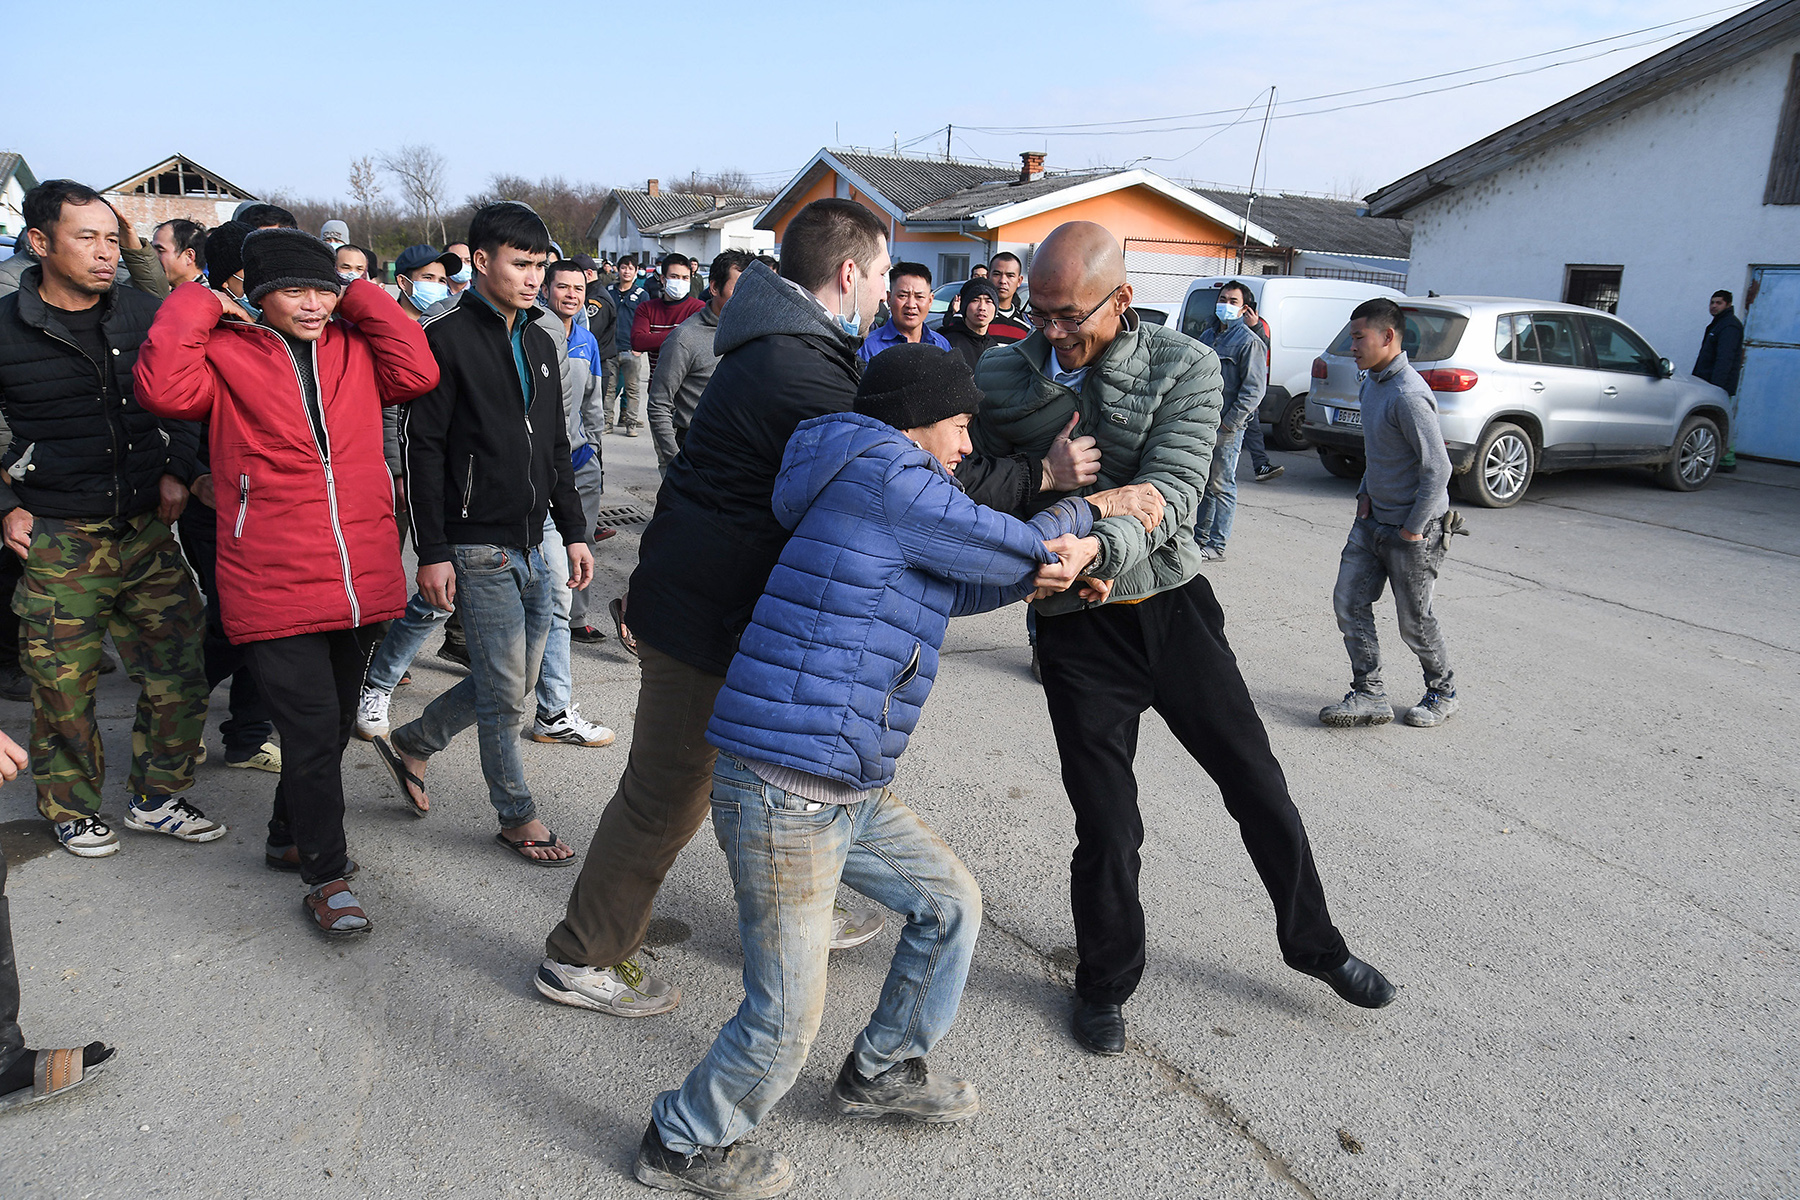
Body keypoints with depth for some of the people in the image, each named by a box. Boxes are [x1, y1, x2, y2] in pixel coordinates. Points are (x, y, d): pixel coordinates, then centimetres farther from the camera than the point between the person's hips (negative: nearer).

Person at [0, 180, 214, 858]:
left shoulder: (146, 316, 5)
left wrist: (175, 471, 6)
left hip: (149, 532, 3)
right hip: (56, 544, -2)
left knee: (179, 675, 4)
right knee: (63, 688, 5)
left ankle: (156, 798, 23)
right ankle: (73, 809, 27)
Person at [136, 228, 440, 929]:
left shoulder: (354, 347, 11)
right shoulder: (226, 353, 0)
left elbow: (417, 374, -6)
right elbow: (164, 389, -18)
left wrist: (360, 297, -1)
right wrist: (199, 303, -9)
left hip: (359, 579, 5)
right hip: (275, 586, -5)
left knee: (334, 723, 18)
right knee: (313, 729, -6)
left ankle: (291, 837, 40)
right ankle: (326, 878, 10)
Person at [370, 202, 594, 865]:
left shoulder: (539, 343, 14)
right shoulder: (448, 339, -9)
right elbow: (423, 449, -12)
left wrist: (574, 530, 14)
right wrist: (433, 552, -15)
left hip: (531, 543, 8)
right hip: (479, 544, -7)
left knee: (511, 683, 15)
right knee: (505, 690, 0)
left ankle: (410, 744, 35)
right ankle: (517, 817, 17)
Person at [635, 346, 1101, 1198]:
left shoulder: (887, 488, 19)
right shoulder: (885, 475, -13)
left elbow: (957, 592, 21)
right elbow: (1014, 549, -6)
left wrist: (1045, 566, 3)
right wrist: (1083, 511, 14)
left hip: (847, 791, 11)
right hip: (783, 790, -11)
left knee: (949, 903, 20)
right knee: (785, 1022, 1)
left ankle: (880, 1072, 39)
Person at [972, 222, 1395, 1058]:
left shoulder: (1185, 366, -7)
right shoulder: (999, 377, -3)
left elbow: (1171, 492, -20)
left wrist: (1098, 548, -39)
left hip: (1173, 603, 1)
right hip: (1076, 625, -1)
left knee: (1259, 787, 12)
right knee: (1108, 828, 4)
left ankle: (1313, 941, 37)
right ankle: (1105, 982, 30)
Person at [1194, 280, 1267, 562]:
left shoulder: (1249, 342, -8)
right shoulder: (1207, 335, 14)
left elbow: (1254, 389, -13)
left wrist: (1230, 422, -17)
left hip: (1228, 427, -7)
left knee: (1221, 485, -2)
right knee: (1204, 482, 15)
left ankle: (1216, 546, 4)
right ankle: (1200, 535, 26)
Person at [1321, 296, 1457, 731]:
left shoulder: (1409, 395, -23)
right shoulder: (1372, 382, 7)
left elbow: (1437, 468, -24)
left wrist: (1412, 529, -18)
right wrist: (1366, 494, 9)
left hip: (1411, 526, -9)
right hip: (1373, 517, 9)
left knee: (1414, 621, 5)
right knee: (1349, 604, 4)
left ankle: (1442, 692, 28)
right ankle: (1370, 695, 13)